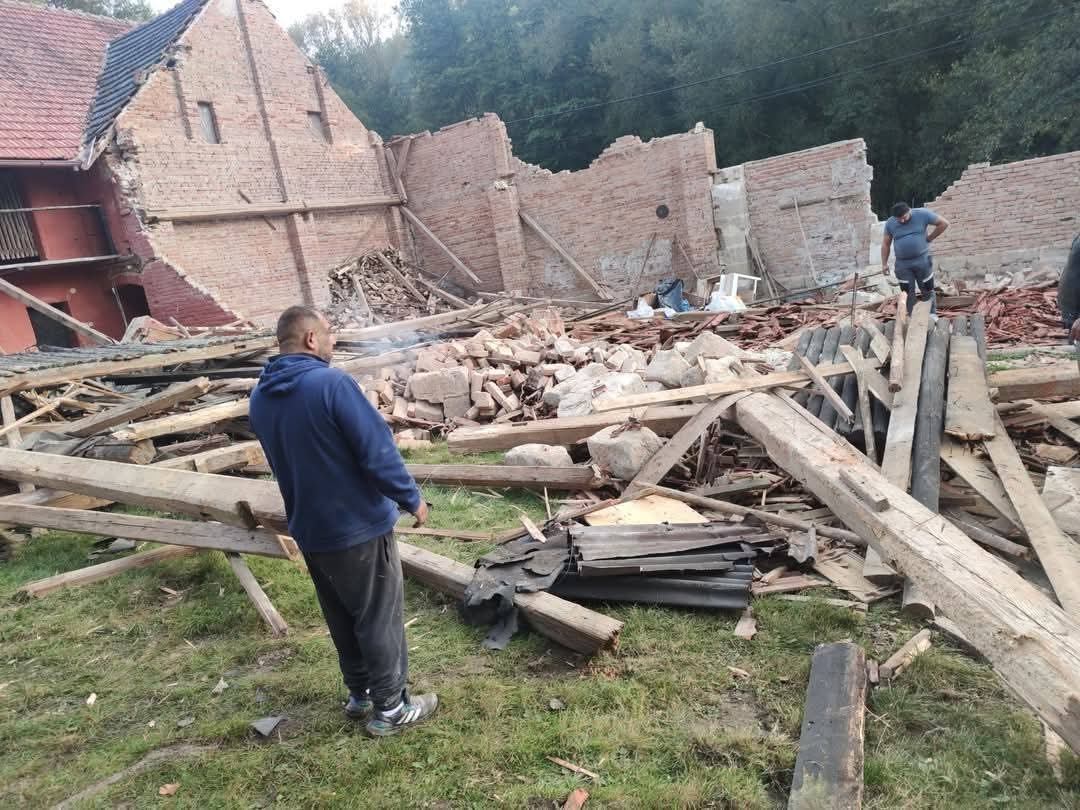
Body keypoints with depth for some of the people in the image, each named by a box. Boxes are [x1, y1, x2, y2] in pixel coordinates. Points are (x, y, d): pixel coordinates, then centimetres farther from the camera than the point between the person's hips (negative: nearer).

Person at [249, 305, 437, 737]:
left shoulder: (260, 398, 1)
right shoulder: (332, 383, -23)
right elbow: (377, 451, -22)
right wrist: (411, 498, -9)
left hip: (309, 529, 7)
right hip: (359, 524, -7)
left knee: (342, 617, 22)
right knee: (380, 617, 8)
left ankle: (359, 694, 37)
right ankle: (390, 707, 21)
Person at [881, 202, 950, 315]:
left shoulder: (922, 214, -7)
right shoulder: (890, 223, -1)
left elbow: (944, 223, -2)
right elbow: (885, 244, 7)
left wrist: (930, 238, -3)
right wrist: (884, 263, 4)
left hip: (922, 261, -1)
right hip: (902, 264, 1)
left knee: (927, 291, 7)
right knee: (908, 293, 3)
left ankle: (932, 314, 20)